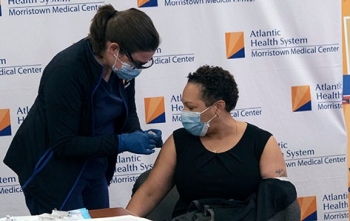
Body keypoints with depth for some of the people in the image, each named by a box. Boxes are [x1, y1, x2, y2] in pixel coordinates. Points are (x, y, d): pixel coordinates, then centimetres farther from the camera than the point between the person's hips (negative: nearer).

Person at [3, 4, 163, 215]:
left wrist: (137, 135, -13)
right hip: (52, 173, -7)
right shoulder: (66, 71, -30)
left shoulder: (122, 65, -8)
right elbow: (63, 144, -28)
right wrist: (121, 143, -31)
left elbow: (127, 111, 9)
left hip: (92, 169, 8)